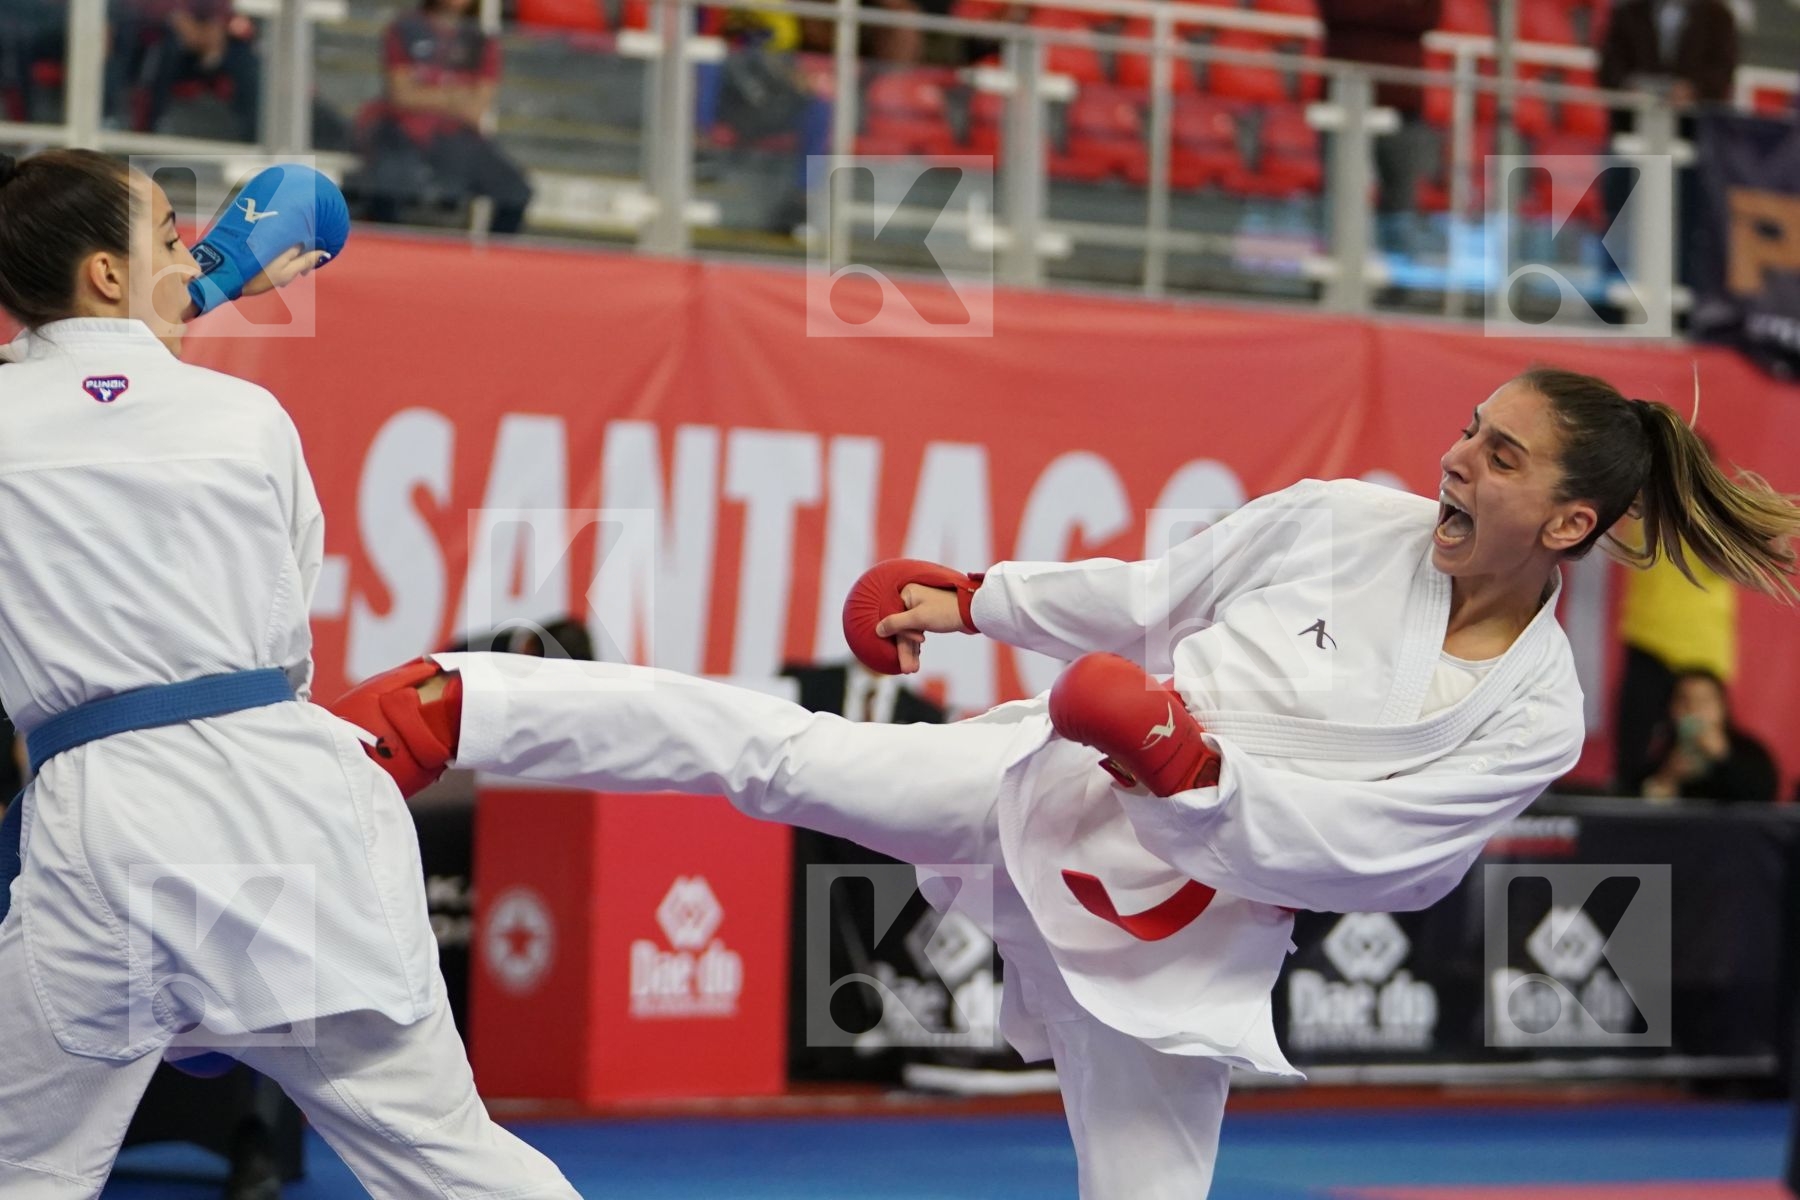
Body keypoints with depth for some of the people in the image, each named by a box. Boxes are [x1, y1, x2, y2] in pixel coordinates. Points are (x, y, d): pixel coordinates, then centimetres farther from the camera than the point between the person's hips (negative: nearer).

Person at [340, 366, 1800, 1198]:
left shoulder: (1531, 719, -10)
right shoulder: (1346, 520, -4)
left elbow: (1353, 851, -15)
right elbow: (1154, 595, 9)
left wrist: (1194, 765, -29)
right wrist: (976, 597, 11)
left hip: (1182, 933, -2)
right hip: (1054, 782, 2)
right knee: (765, 747, -10)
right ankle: (445, 705, -6)